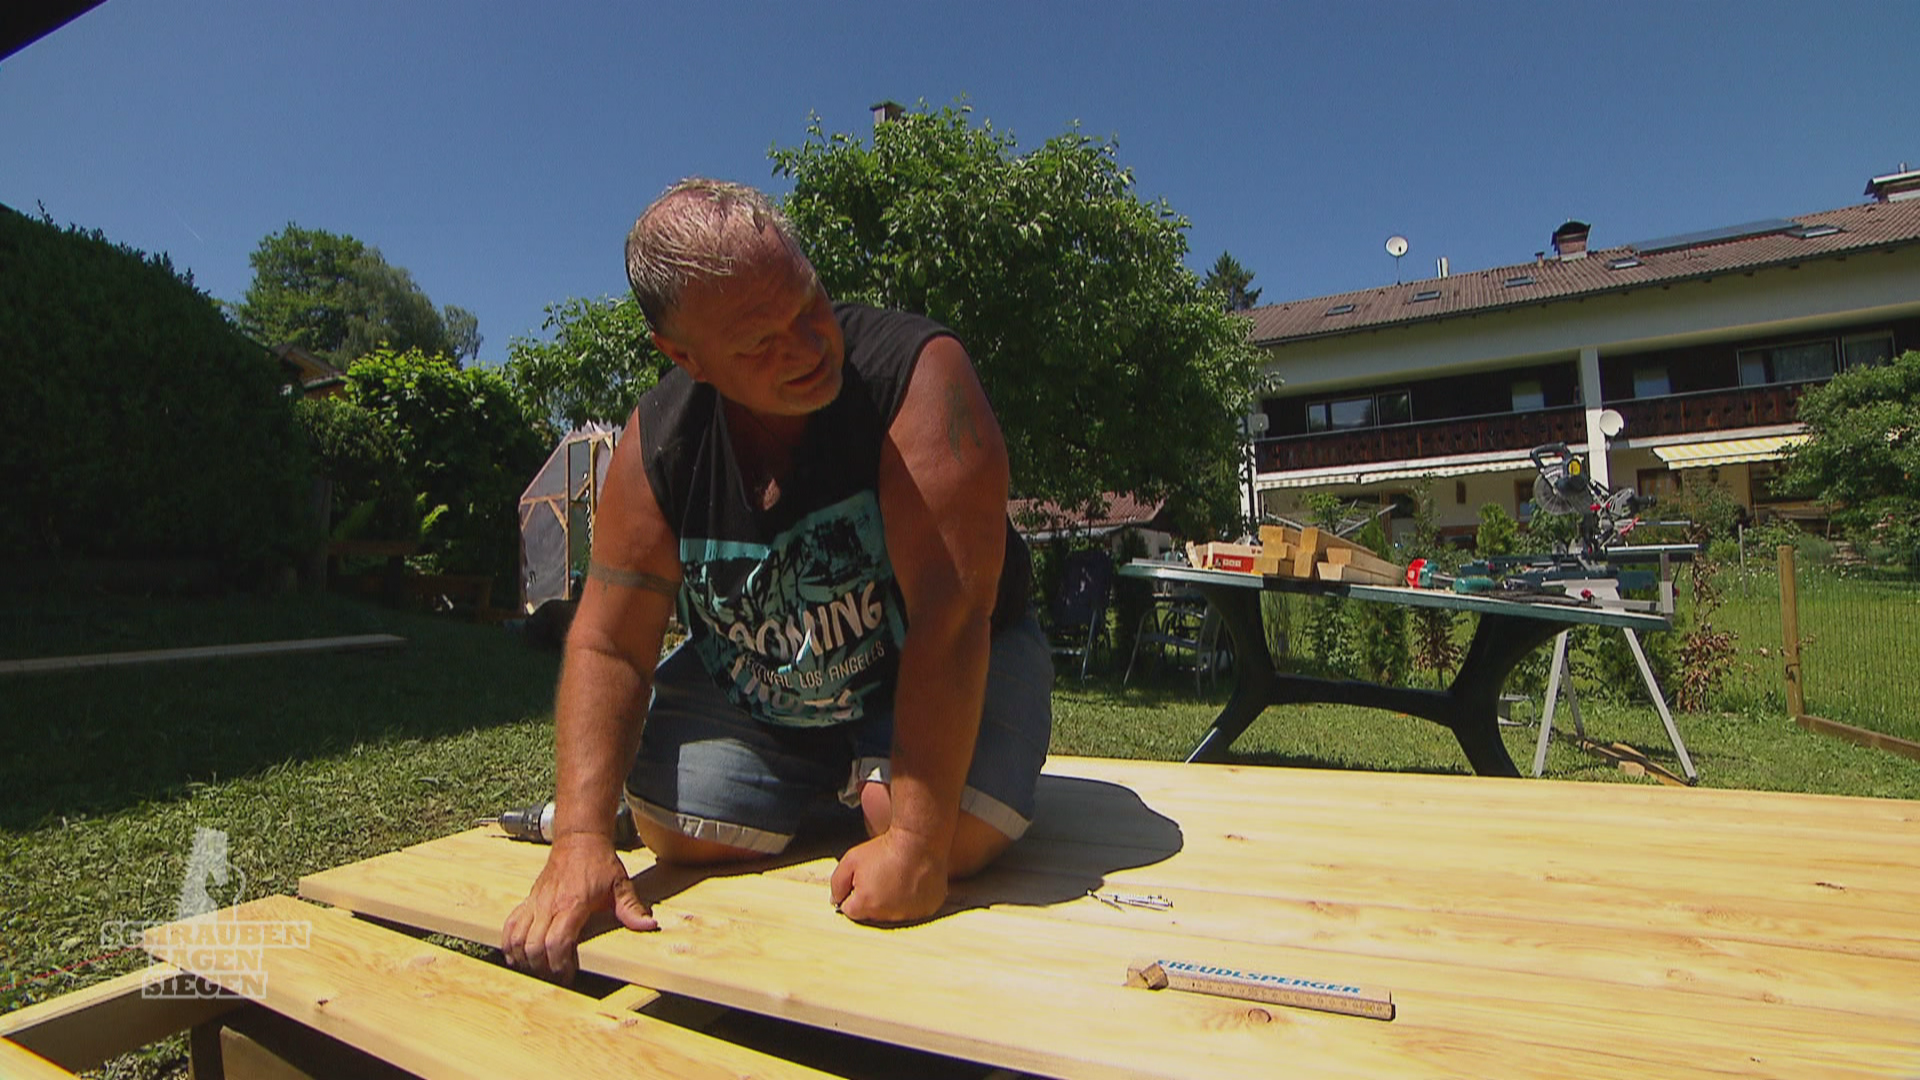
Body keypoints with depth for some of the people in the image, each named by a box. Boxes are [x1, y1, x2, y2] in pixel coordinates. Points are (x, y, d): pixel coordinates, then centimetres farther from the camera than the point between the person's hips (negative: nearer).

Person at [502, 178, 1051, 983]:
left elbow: (949, 616, -35)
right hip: (750, 684, 3)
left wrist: (918, 840, -37)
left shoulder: (918, 372, -30)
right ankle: (821, 780, 20)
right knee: (679, 832, -13)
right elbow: (607, 645, -13)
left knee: (954, 835, -26)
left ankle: (870, 774, 11)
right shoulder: (656, 440, -15)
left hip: (946, 669, -2)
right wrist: (581, 838, -26)